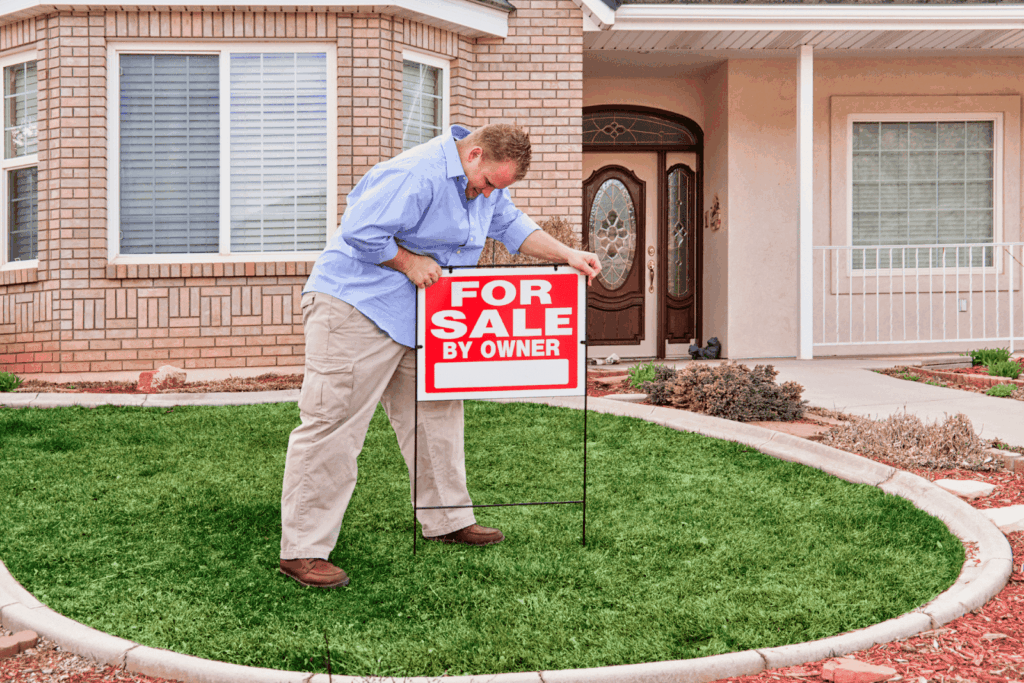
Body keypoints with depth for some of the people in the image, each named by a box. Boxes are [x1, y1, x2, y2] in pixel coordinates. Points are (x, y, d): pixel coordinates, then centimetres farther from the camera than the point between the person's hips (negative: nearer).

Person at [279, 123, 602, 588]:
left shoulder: (486, 184, 8)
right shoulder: (416, 175, -24)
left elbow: (512, 226, 18)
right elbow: (361, 231, -27)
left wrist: (567, 255, 8)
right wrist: (409, 262, -17)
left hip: (419, 315, 10)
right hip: (355, 307, -10)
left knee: (435, 415, 14)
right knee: (332, 426, -10)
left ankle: (447, 520, 28)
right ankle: (303, 550, -5)